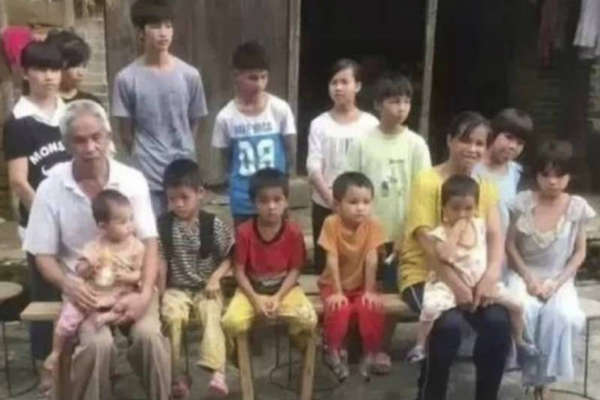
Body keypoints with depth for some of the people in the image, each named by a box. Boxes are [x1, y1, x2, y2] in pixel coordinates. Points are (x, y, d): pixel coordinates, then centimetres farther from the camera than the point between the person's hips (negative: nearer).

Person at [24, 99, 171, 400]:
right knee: (98, 343, -28)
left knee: (149, 334, -27)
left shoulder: (132, 180, -5)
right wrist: (67, 284, -22)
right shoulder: (51, 189, -6)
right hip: (84, 288, 0)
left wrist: (145, 294, -21)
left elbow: (149, 244, -5)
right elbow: (44, 255, -1)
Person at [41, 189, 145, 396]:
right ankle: (55, 355, 5)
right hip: (91, 293, 0)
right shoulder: (94, 246, 0)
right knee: (68, 316, -12)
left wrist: (128, 277, -21)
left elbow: (142, 273, -2)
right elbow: (79, 272, 4)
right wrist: (86, 267, -18)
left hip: (121, 294, 0)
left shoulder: (135, 245, -3)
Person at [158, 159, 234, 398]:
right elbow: (161, 261, 3)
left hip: (206, 288, -1)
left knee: (211, 316, -29)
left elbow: (229, 257, 1)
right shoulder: (163, 225, 0)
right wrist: (159, 291, -5)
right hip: (176, 289, 1)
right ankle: (177, 375, -19)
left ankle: (217, 372, -37)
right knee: (171, 316, -27)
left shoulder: (213, 224, -5)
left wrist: (216, 278, -13)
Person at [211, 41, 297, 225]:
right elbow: (226, 159, 3)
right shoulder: (226, 116, -8)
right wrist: (240, 180, -2)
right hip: (243, 200, 0)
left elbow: (291, 151, 1)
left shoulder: (280, 109, -9)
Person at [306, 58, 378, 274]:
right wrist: (331, 199, -16)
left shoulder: (370, 124, -2)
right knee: (324, 261, 8)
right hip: (325, 205, 1)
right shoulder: (319, 124, 0)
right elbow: (313, 168, -6)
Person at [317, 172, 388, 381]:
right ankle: (334, 352, -3)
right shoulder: (331, 223, -20)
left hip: (361, 284, 2)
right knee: (339, 309, -28)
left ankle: (371, 354, 0)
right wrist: (337, 292, -22)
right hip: (333, 283, -1)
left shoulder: (372, 224, -15)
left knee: (372, 309, -24)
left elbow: (371, 260, -15)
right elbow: (332, 260, -20)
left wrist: (369, 291, -17)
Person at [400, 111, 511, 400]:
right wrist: (455, 284, -22)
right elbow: (426, 241, -14)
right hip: (424, 275, -4)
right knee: (449, 325, -31)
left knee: (499, 322, -23)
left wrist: (490, 276, -20)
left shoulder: (486, 187, 11)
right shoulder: (427, 181, -7)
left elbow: (495, 236, -1)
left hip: (469, 276, 5)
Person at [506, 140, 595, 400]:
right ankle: (530, 373, -14)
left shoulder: (577, 207, 0)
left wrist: (556, 282, -10)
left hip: (560, 279, 0)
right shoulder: (522, 202, -2)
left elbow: (579, 252, 4)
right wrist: (529, 278, -12)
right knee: (523, 311, -34)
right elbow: (510, 245, 1)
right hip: (525, 275, 0)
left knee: (561, 316, -33)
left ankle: (545, 379, -14)